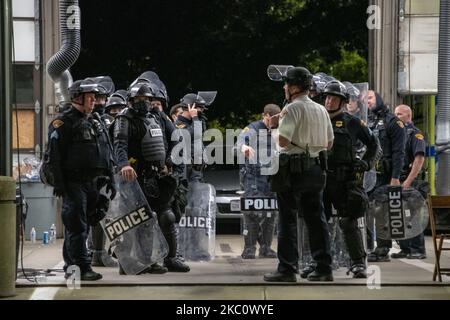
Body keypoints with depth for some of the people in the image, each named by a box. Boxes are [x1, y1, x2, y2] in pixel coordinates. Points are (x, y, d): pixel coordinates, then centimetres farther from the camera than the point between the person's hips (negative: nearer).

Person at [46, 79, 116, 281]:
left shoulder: (95, 123, 18)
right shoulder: (63, 123, -6)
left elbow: (107, 155, 22)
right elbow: (54, 155, -13)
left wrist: (110, 180, 16)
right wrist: (59, 183, -19)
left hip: (92, 183, 8)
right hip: (74, 183, -8)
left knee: (83, 226, 11)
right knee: (76, 226, -8)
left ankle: (71, 266, 19)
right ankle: (82, 267, -8)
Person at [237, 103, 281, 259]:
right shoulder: (253, 129, -2)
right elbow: (241, 139, -22)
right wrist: (243, 146, -46)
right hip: (254, 175, -6)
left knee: (271, 212, 7)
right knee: (253, 211, -13)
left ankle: (266, 247, 16)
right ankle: (249, 248, -8)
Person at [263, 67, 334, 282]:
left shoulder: (293, 109, -12)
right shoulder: (321, 110, 12)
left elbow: (282, 141, -18)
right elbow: (329, 143, 16)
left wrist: (280, 122, 0)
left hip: (293, 170, -7)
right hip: (316, 169, 7)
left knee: (288, 220, -1)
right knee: (316, 218, 11)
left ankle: (287, 269, -1)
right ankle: (324, 267, 12)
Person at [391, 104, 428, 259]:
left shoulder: (415, 134, -6)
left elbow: (419, 158, -16)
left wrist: (408, 181, -21)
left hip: (412, 181, -8)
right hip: (397, 181, 8)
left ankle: (418, 250, -3)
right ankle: (405, 249, 16)